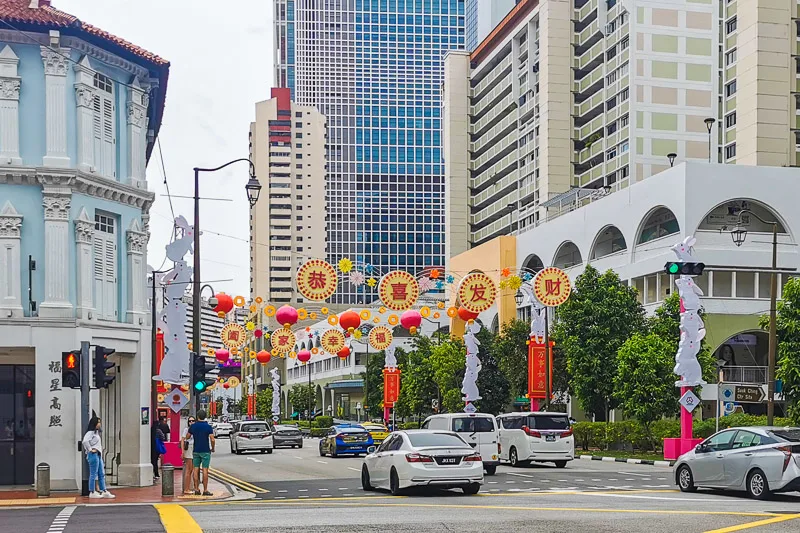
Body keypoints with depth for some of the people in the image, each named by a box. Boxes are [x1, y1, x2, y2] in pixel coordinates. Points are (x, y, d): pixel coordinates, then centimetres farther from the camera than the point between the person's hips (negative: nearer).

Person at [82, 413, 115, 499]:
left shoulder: (96, 432, 17)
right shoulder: (90, 432, -13)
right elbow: (85, 441, -29)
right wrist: (90, 449, -19)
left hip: (98, 455, 10)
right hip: (93, 455, -10)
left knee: (101, 474, 10)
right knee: (93, 474, -4)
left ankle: (104, 491, 12)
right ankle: (92, 493, 2)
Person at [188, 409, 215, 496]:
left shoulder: (193, 426, 2)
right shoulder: (208, 426, -8)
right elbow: (212, 440, -12)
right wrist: (213, 448, 3)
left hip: (196, 451, 3)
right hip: (205, 451, -3)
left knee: (196, 470, 8)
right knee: (205, 470, -3)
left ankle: (197, 489, 7)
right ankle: (205, 490, -4)